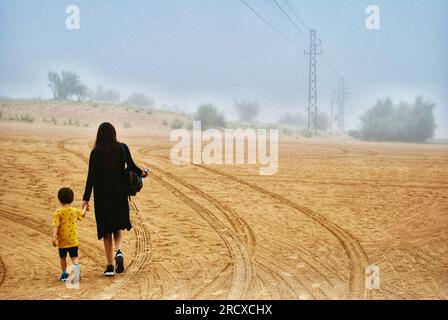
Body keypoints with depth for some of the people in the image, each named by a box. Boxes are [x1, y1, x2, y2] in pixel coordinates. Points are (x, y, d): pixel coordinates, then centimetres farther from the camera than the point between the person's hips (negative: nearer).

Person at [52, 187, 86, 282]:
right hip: (73, 240, 1)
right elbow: (82, 215, 25)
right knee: (74, 257, 2)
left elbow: (55, 226, -18)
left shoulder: (57, 212, -8)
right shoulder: (75, 211, 2)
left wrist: (54, 237, -21)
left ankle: (64, 274, 25)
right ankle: (76, 267, -27)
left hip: (62, 240, -1)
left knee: (62, 258, 17)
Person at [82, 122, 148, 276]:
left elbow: (91, 176, -9)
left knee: (106, 229, 9)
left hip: (102, 195, -1)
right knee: (118, 226, 17)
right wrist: (142, 173, 18)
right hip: (119, 194, 1)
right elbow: (132, 166, -4)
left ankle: (110, 266, 7)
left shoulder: (96, 152, -7)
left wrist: (86, 199, -5)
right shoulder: (122, 148, -3)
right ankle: (118, 251, -12)